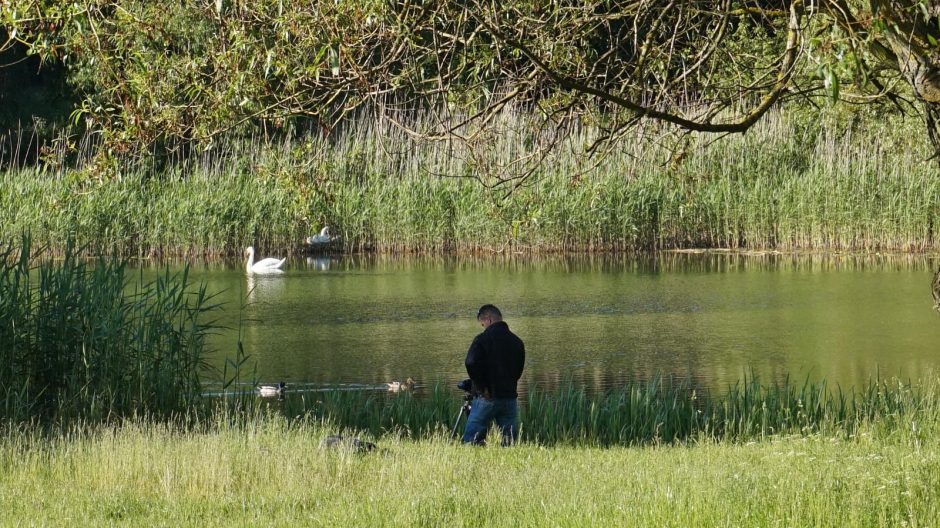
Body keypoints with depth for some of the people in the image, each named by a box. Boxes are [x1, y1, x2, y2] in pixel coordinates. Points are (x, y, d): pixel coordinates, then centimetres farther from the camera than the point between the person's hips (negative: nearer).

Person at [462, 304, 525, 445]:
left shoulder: (483, 339, -8)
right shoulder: (517, 342, 10)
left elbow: (471, 364, -20)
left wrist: (481, 387, -11)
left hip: (487, 397, -5)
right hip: (510, 396, 5)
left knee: (471, 438, -3)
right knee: (509, 438, 7)